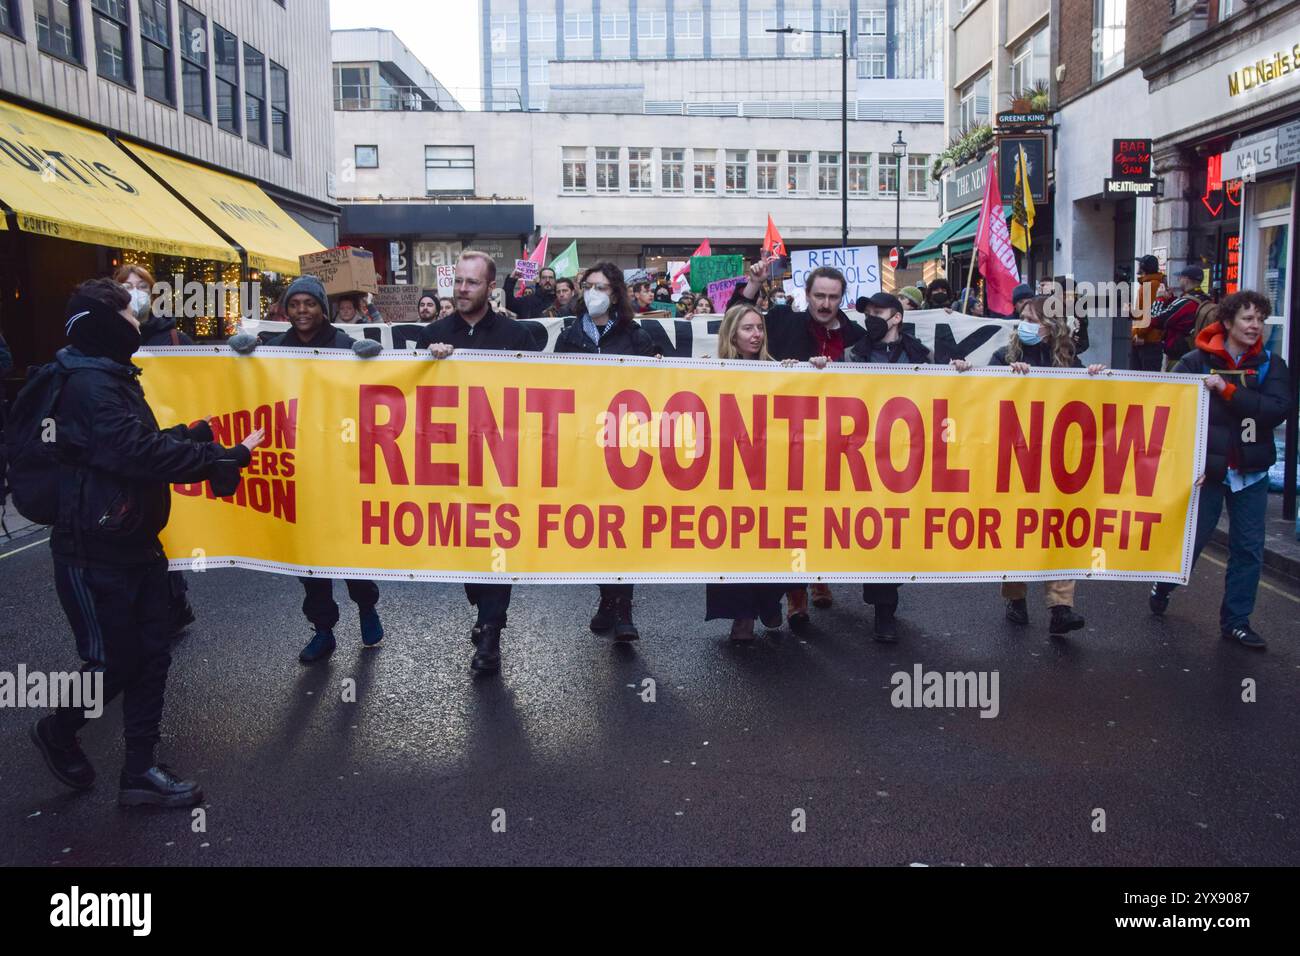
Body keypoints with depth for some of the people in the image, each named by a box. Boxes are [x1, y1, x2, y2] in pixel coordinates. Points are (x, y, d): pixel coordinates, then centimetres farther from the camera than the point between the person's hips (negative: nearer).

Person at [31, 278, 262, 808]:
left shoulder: (112, 378, 13)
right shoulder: (88, 386, -20)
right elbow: (143, 454, -30)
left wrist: (188, 434, 1)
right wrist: (228, 458, -26)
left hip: (134, 543, 10)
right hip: (96, 554, -10)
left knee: (151, 656, 10)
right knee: (115, 662, 3)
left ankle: (139, 770, 20)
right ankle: (57, 732, 31)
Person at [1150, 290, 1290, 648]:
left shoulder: (1270, 364, 1)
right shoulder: (1196, 362, -7)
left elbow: (1278, 409, -14)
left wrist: (1228, 390, -20)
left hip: (1251, 471, 3)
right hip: (1207, 468, -3)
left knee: (1249, 548, 6)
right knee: (1192, 537, 7)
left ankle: (1236, 620, 19)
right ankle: (1163, 586, 35)